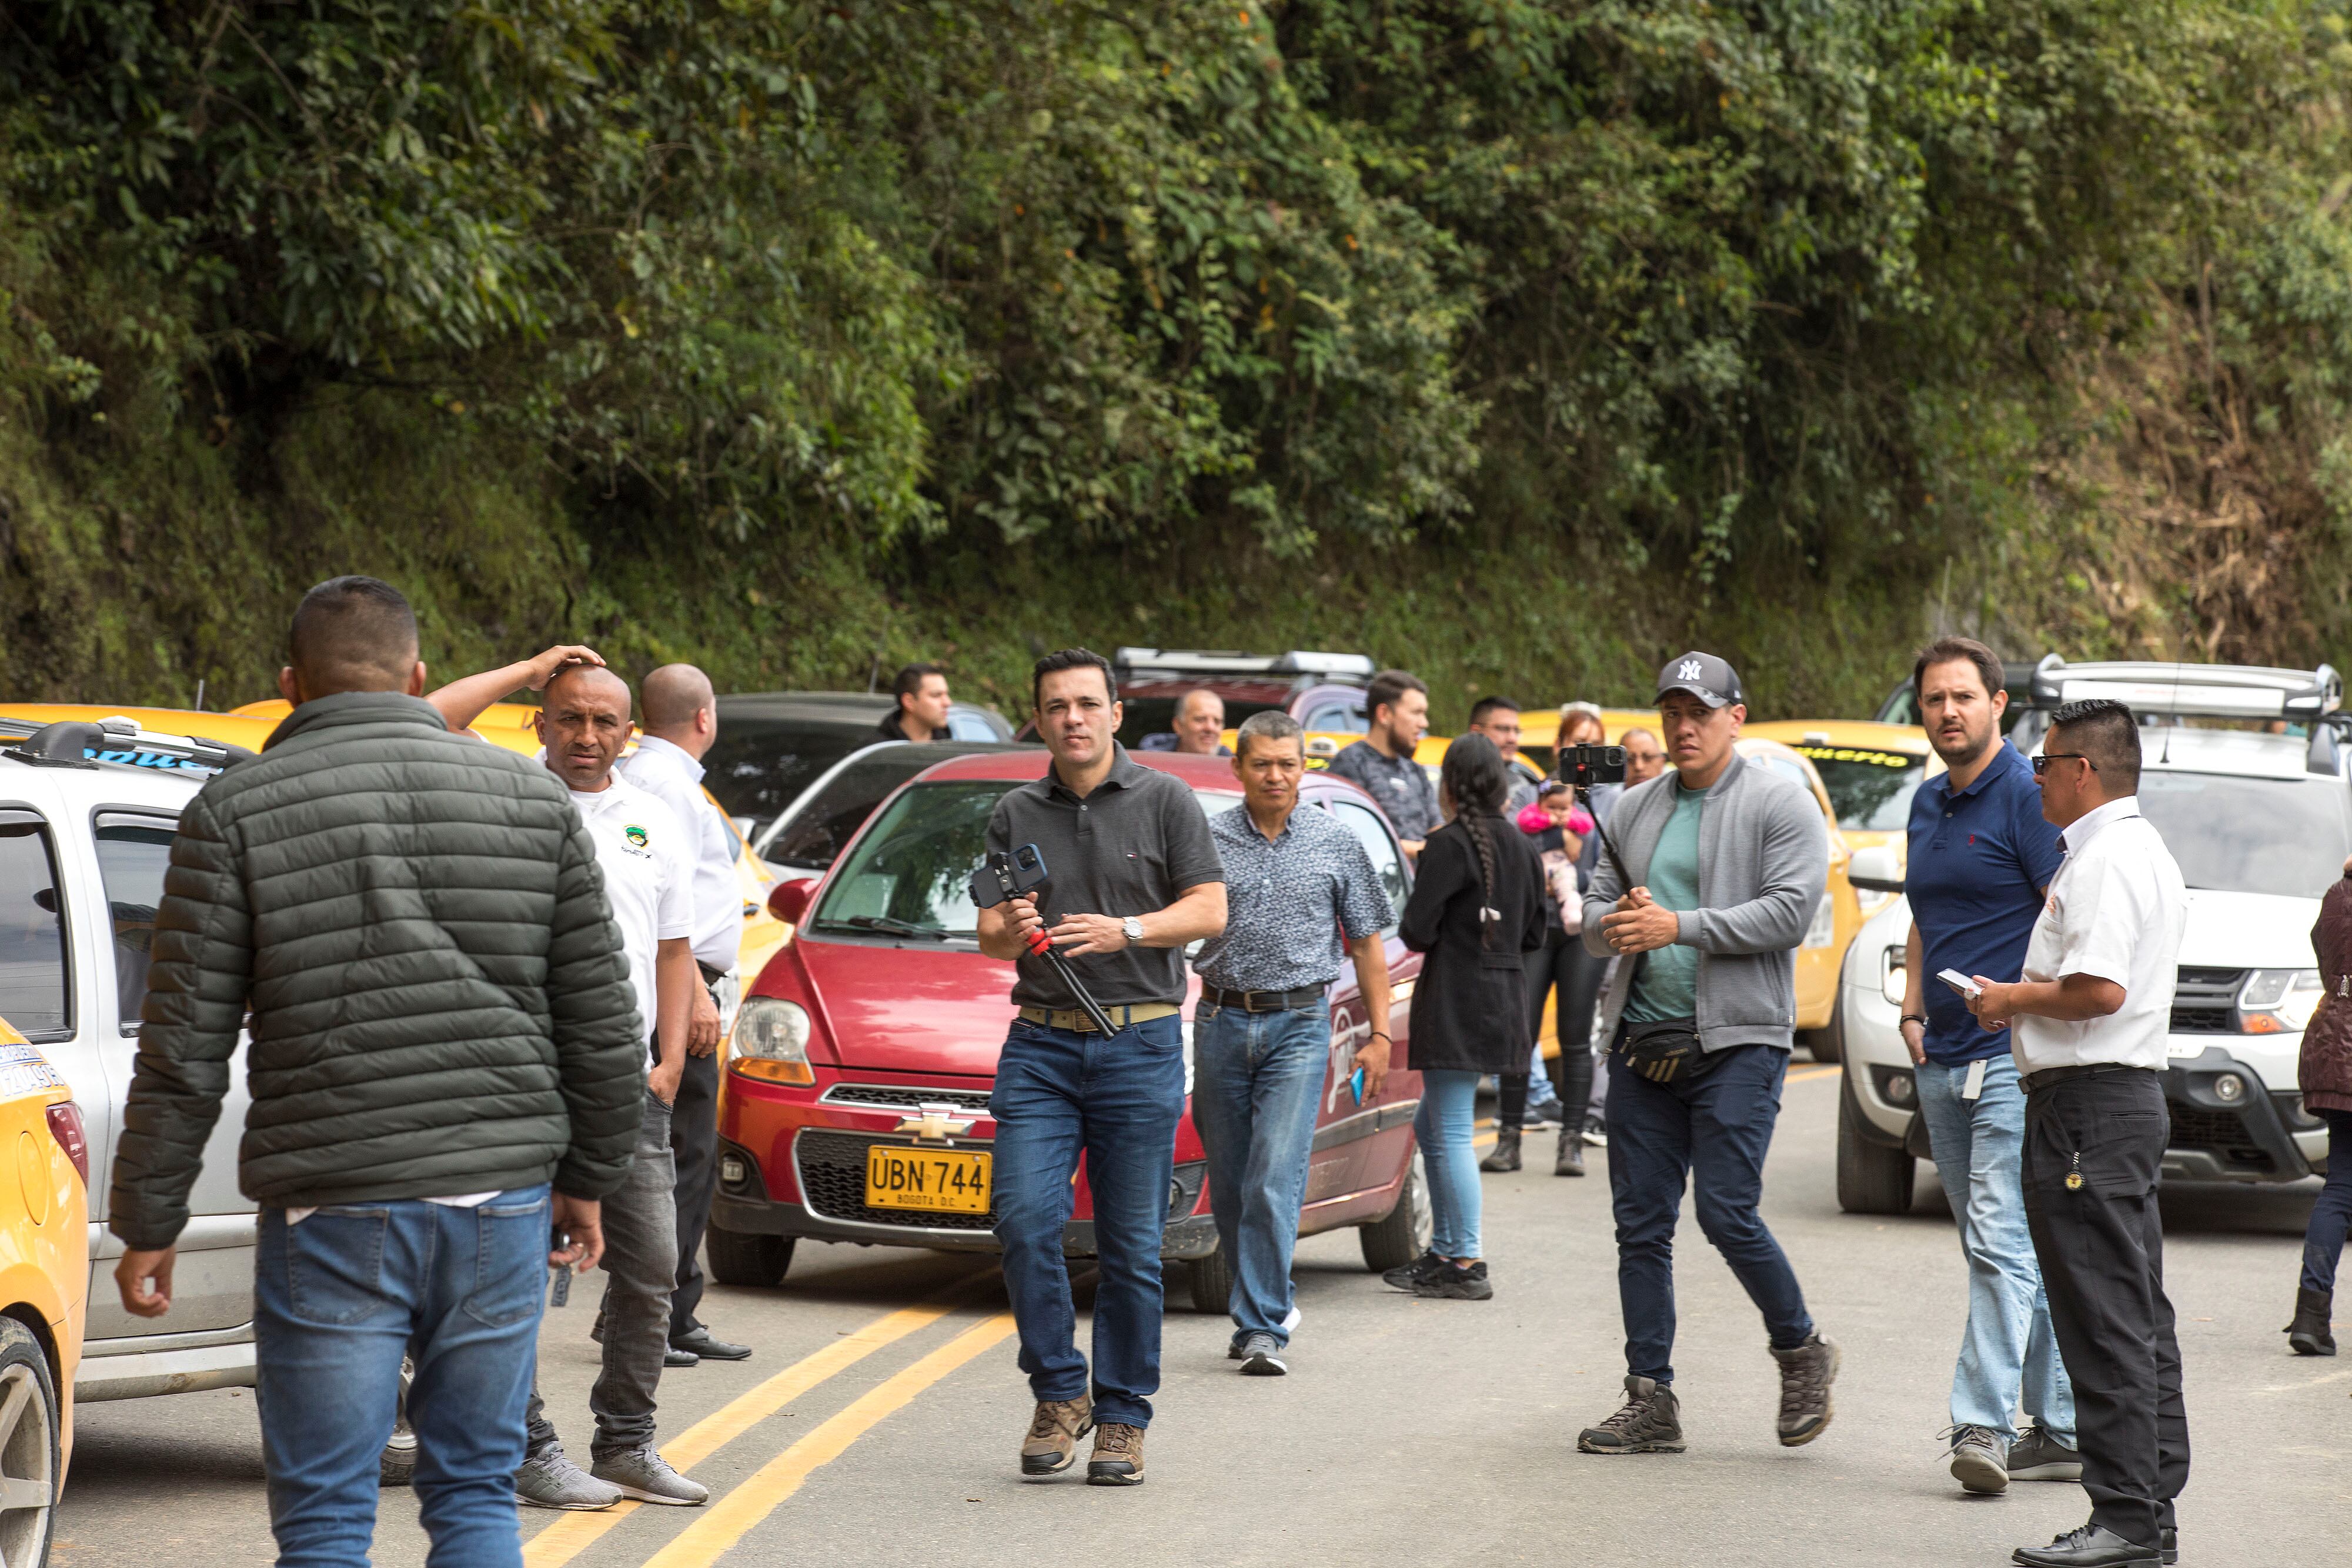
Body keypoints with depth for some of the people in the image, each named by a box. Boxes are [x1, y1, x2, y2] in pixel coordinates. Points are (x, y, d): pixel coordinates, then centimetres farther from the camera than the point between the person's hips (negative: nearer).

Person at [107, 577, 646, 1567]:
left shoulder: (235, 814, -2)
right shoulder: (532, 799, 7)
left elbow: (184, 1050, -5)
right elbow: (603, 1023, 9)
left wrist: (147, 1226, 3)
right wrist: (588, 1179, 21)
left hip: (333, 1215, -3)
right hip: (501, 1202, 3)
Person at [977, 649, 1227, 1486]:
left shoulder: (1163, 800, 3)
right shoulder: (1016, 814, 11)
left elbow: (1210, 910, -2)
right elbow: (988, 930, 13)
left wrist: (1127, 930, -17)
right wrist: (1010, 930, -10)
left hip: (1139, 1044, -2)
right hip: (1041, 1045, 2)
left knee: (1132, 1243, -1)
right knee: (1025, 1220, -12)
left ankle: (1122, 1418, 8)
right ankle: (1060, 1394, 4)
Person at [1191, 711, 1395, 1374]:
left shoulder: (1337, 844, 5)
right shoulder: (1207, 841, 3)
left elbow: (1367, 944, 10)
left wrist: (1379, 1035, 4)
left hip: (1299, 1026, -2)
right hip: (1221, 1022, 2)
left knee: (1276, 1181, -12)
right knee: (1230, 1183, 7)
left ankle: (1263, 1329, -12)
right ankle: (1270, 1302, 24)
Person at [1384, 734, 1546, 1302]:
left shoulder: (1450, 845, -14)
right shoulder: (1520, 846, 10)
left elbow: (1417, 930, -16)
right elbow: (1534, 934, 16)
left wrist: (1415, 928, 5)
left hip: (1457, 997, -8)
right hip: (1506, 994, 8)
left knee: (1450, 1133, -3)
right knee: (1432, 1126, 19)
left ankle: (1468, 1265, -4)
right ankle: (1445, 1250, 22)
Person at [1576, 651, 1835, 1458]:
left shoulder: (1779, 804, -4)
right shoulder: (1636, 809, 16)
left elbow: (1790, 910, -14)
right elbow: (1596, 901, 18)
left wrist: (1680, 926, -18)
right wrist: (1614, 922, -7)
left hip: (1738, 1040, -6)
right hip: (1643, 1041, 6)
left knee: (1727, 1215, -12)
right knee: (1641, 1223, 4)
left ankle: (1801, 1352, 12)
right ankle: (1651, 1400, 9)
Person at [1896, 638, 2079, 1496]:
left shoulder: (2026, 797, -10)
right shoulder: (1927, 805, 16)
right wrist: (1913, 1013, 15)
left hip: (2013, 1057, -9)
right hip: (1943, 1063, 9)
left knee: (2001, 1241, -15)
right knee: (2008, 1252, 10)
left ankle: (1983, 1421, -21)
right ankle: (2059, 1429, 15)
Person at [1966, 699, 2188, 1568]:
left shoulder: (2104, 859, -15)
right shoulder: (2146, 851, 19)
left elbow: (2099, 989, -25)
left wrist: (2014, 998, -9)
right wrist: (2027, 999, 17)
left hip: (2089, 1104, -11)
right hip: (2132, 1096, 11)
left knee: (2105, 1318, -9)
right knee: (2139, 1317, 12)